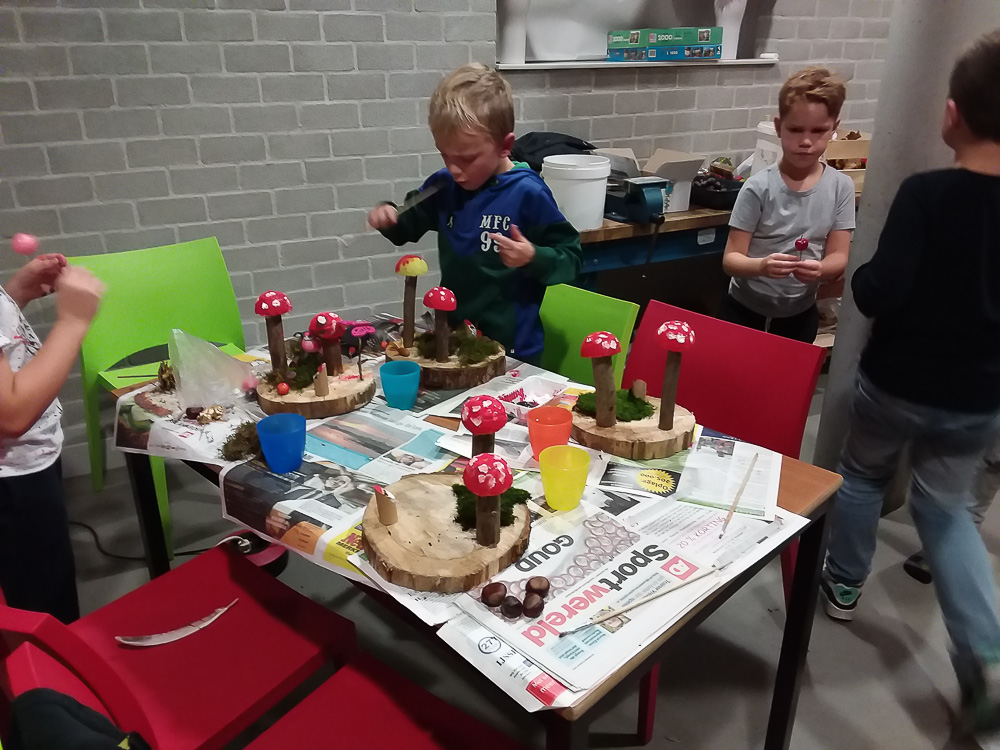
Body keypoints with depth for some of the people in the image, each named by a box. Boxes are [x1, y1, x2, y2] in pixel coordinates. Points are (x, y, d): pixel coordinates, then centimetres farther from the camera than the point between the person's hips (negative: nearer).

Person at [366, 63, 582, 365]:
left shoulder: (527, 193, -17)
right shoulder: (444, 186, -1)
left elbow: (570, 259, -10)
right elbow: (407, 224, 16)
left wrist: (533, 258, -28)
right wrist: (388, 217, -4)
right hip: (451, 334, 5)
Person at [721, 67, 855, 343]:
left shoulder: (841, 187, -7)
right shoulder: (758, 187, -16)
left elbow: (839, 258, -7)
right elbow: (731, 259, -17)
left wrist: (819, 269, -29)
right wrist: (761, 266, -38)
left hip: (800, 315, 3)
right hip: (745, 311, -2)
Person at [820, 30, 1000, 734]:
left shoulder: (926, 193, -21)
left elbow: (878, 296, -24)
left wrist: (860, 277, -4)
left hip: (896, 382, -4)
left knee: (863, 476, 22)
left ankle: (844, 584, 40)